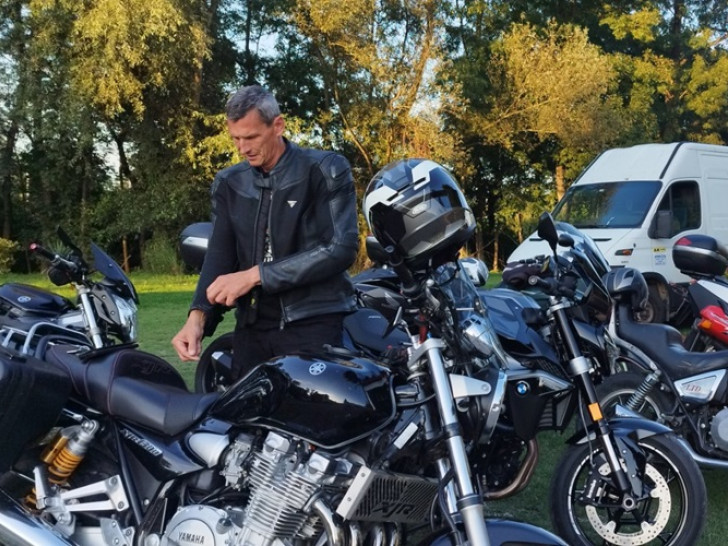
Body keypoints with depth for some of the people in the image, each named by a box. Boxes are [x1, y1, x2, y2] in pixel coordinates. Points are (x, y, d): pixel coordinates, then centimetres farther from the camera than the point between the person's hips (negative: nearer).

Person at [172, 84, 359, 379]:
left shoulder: (326, 170, -4)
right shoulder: (229, 183, 11)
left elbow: (342, 248, -13)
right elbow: (220, 253, 5)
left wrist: (256, 275, -16)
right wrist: (197, 314, -14)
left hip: (314, 323, -4)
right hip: (252, 325, 4)